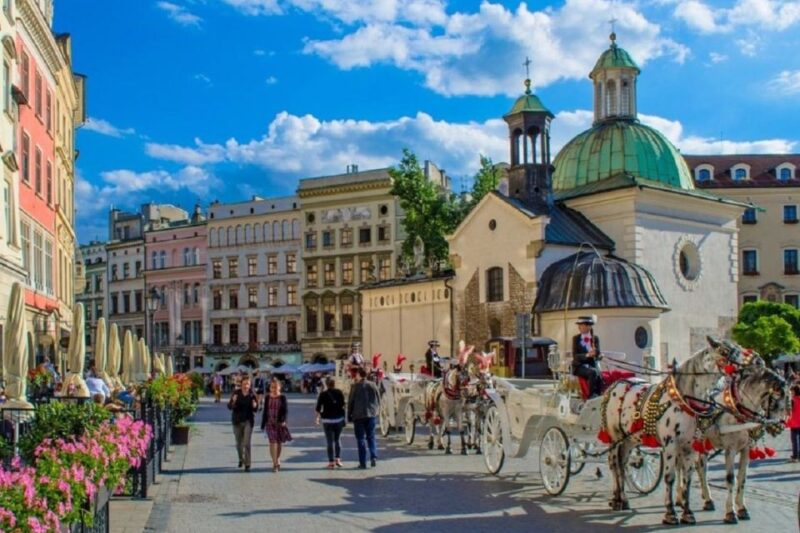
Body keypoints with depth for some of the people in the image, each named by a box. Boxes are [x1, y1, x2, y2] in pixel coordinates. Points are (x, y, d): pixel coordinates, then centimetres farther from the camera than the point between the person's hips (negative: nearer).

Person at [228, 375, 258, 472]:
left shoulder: (252, 394, -5)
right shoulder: (236, 393, -4)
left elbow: (256, 408, 2)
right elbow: (229, 406, -6)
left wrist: (255, 406, -21)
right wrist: (233, 401, -26)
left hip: (248, 421, -2)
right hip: (237, 420, 2)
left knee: (246, 443, -12)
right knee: (239, 443, 14)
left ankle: (247, 464, -8)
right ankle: (241, 459, 40)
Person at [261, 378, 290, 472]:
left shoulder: (282, 397, -2)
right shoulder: (267, 397, 2)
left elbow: (285, 410, -3)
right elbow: (265, 411, 6)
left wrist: (283, 420, -18)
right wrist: (263, 424, 6)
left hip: (279, 423, 0)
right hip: (270, 422, 0)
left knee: (279, 442, 11)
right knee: (272, 441, -9)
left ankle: (277, 460, 31)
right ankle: (275, 463, -7)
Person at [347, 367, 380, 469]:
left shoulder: (355, 386, -6)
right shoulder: (373, 386, 5)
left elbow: (350, 402, -3)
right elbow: (378, 400, 9)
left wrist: (349, 416, 5)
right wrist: (377, 412, 19)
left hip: (358, 415, -3)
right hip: (371, 415, 3)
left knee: (361, 439, 3)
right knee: (371, 437, 14)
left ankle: (363, 462, 1)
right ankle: (373, 457, -5)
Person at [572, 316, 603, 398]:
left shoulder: (595, 338, 8)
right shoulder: (576, 338, 4)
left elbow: (598, 354, -1)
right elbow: (575, 356, -7)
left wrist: (595, 353, -25)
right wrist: (586, 355, -25)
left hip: (592, 365, 2)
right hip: (579, 366, -2)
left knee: (599, 376, -31)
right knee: (593, 373, -33)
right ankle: (591, 396, -28)